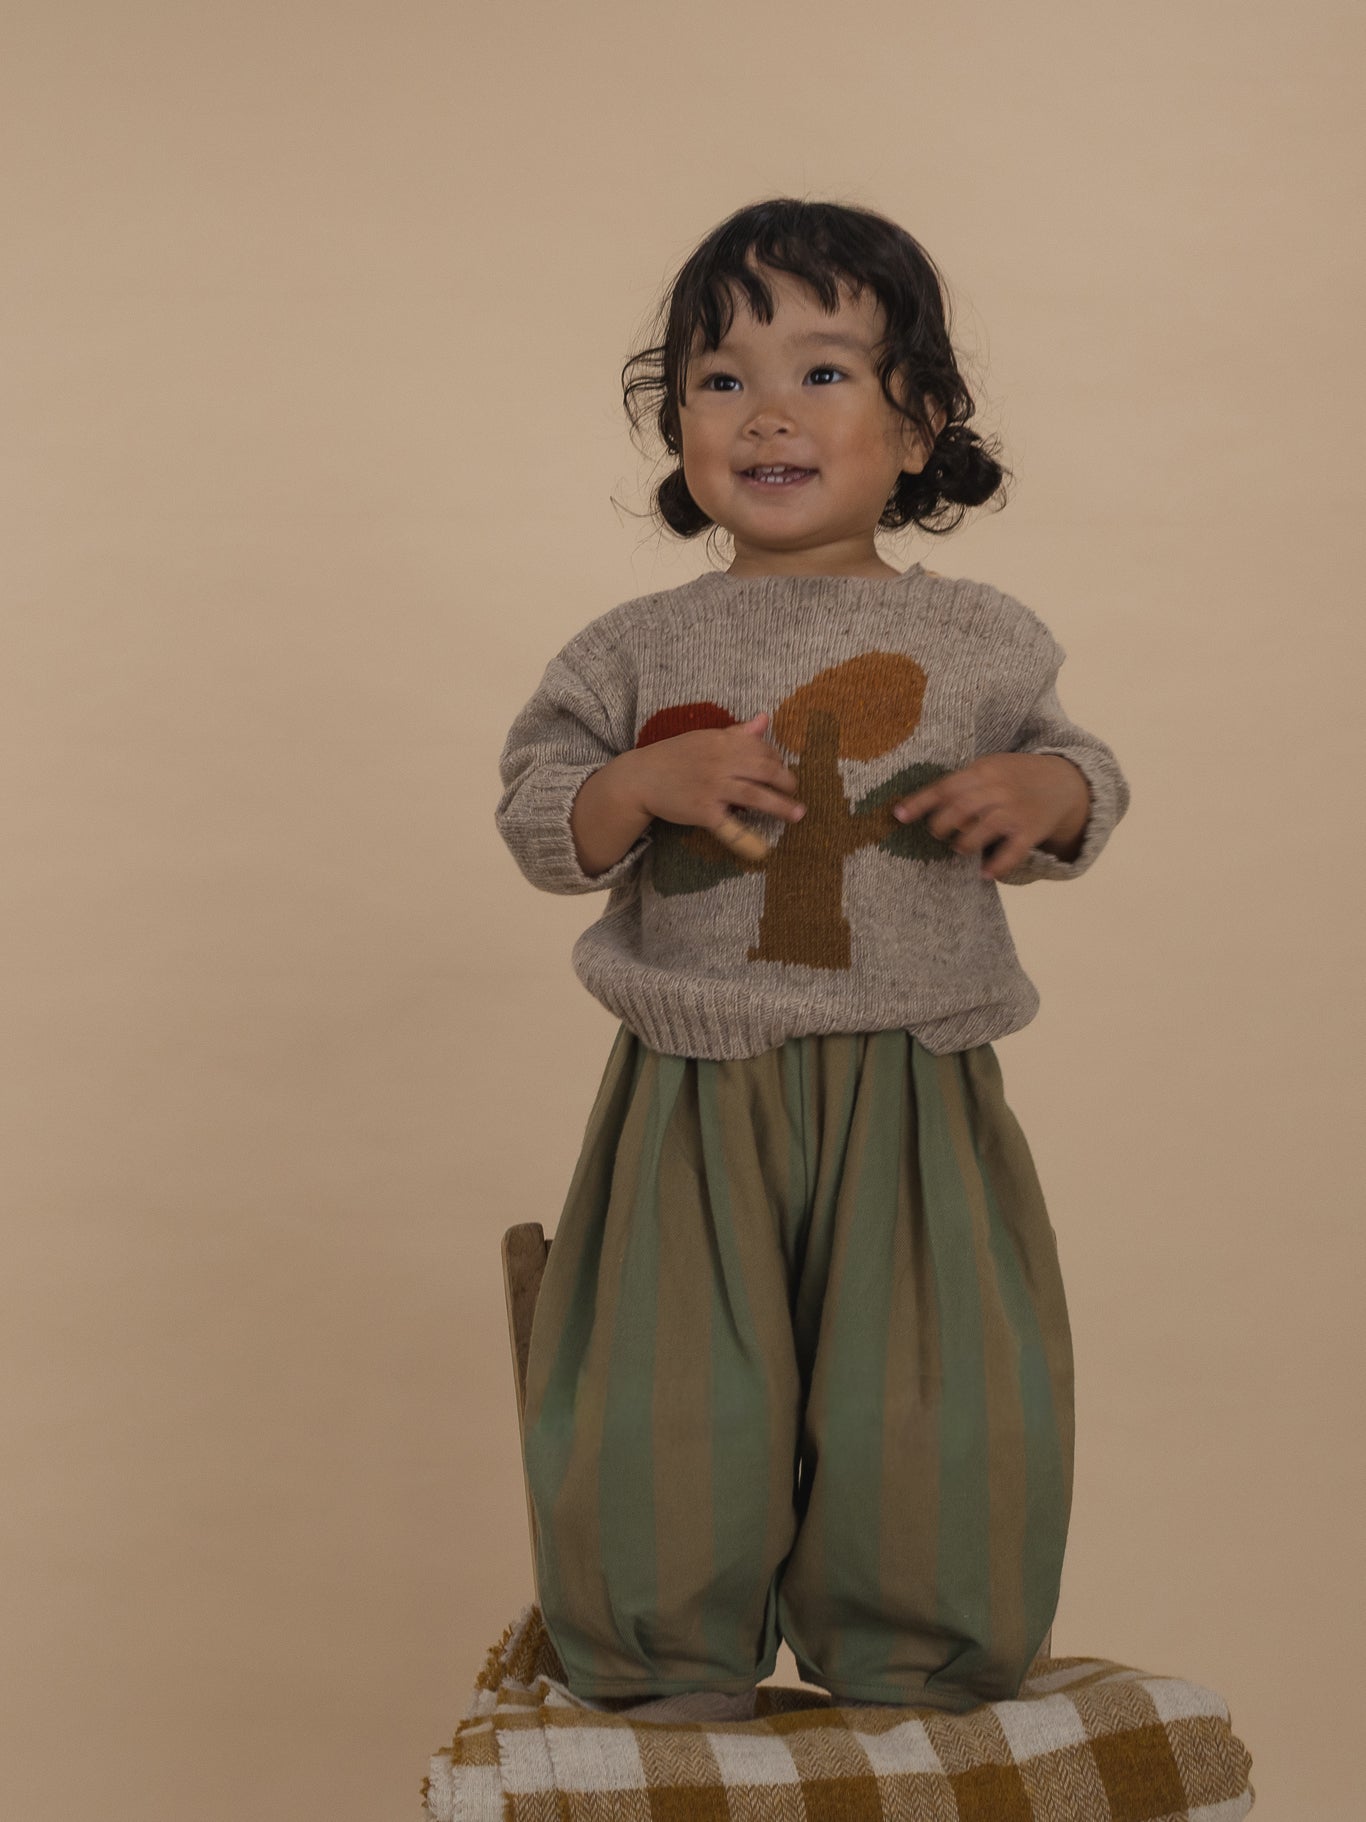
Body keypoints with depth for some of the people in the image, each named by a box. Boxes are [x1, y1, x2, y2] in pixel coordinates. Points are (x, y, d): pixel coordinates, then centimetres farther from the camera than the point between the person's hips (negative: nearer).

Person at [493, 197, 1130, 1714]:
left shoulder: (977, 642, 4)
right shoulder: (642, 652, 3)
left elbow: (1083, 779, 15)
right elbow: (539, 824, 3)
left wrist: (1042, 793, -8)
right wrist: (651, 781, -16)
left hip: (913, 1098, 0)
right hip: (699, 1094, 0)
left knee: (946, 1420, -2)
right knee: (662, 1419, -1)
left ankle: (915, 1677, 21)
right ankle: (669, 1676, 22)